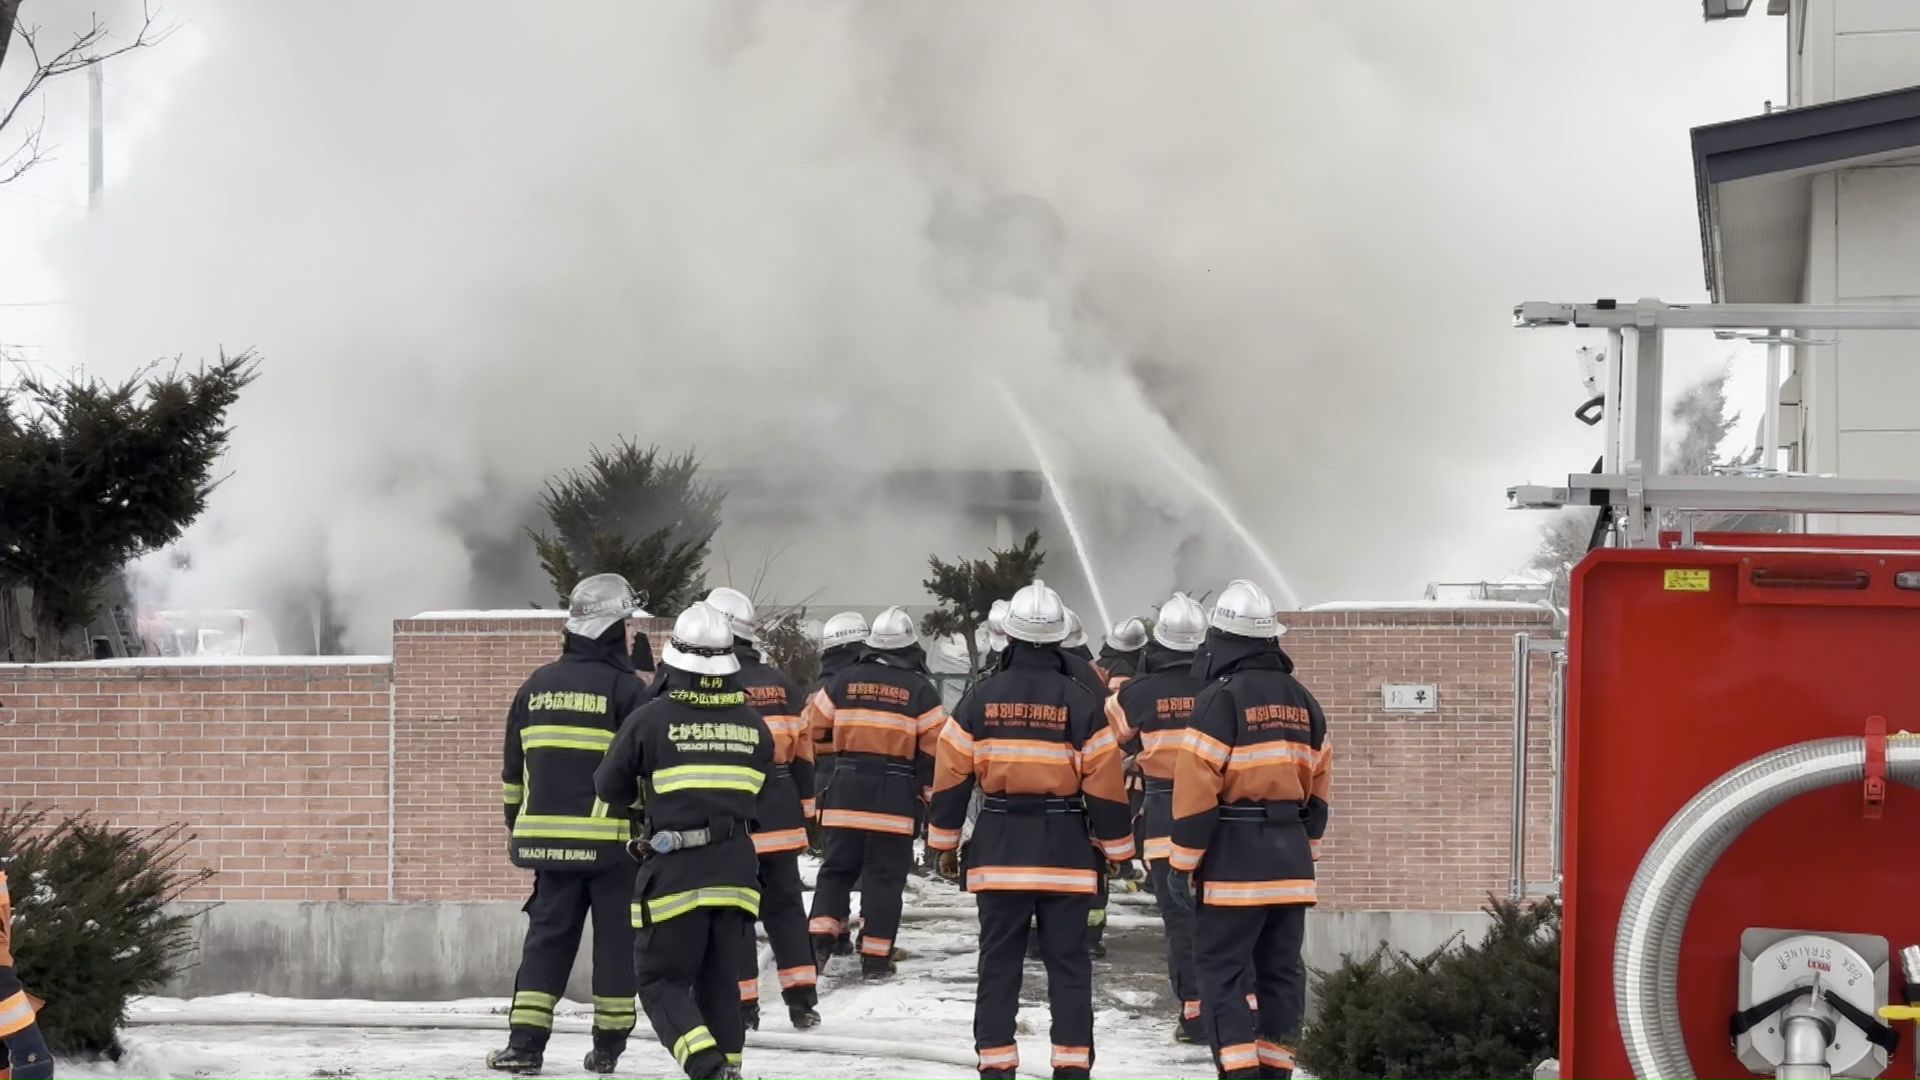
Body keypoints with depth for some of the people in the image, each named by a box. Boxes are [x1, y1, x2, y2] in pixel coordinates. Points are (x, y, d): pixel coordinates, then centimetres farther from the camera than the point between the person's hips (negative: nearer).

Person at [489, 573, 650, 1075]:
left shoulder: (536, 686, 9)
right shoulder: (626, 689, -8)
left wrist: (515, 825, 25)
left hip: (549, 837, 4)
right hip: (613, 840, -4)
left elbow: (513, 767, 15)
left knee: (548, 934, 9)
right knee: (616, 940, 6)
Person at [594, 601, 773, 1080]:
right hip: (737, 869, 4)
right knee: (719, 981, 16)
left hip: (675, 871, -4)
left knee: (663, 982, 1)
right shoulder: (754, 726, 4)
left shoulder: (650, 720, -8)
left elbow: (609, 787, 4)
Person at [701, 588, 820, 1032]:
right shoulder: (781, 685, 7)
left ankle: (742, 1004, 1)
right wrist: (805, 813, 18)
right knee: (785, 906, 12)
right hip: (780, 819, 5)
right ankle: (802, 1000, 9)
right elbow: (803, 755, 11)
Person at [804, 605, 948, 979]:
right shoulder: (920, 689, -2)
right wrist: (933, 799, 8)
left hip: (845, 796, 2)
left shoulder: (845, 682, 6)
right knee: (884, 877, 3)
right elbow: (935, 749, -2)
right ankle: (875, 957, 2)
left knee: (837, 869, 12)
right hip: (895, 798, -2)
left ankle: (820, 937, -5)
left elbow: (813, 729, 12)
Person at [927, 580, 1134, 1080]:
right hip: (1066, 849, -1)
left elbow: (952, 775, 1)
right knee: (1068, 961, 4)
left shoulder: (981, 699, -2)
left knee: (999, 961, 6)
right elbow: (1104, 784, -5)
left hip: (1000, 849, 1)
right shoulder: (1080, 702, -6)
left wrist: (945, 841, 13)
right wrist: (1116, 849, 6)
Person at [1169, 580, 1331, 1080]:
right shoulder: (1300, 701, 10)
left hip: (1233, 857, -7)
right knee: (1281, 968, 12)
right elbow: (1317, 786, 15)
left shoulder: (1221, 699, -12)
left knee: (1219, 968, -3)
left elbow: (1197, 789, -14)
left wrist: (1183, 863, -8)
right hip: (1289, 857, 7)